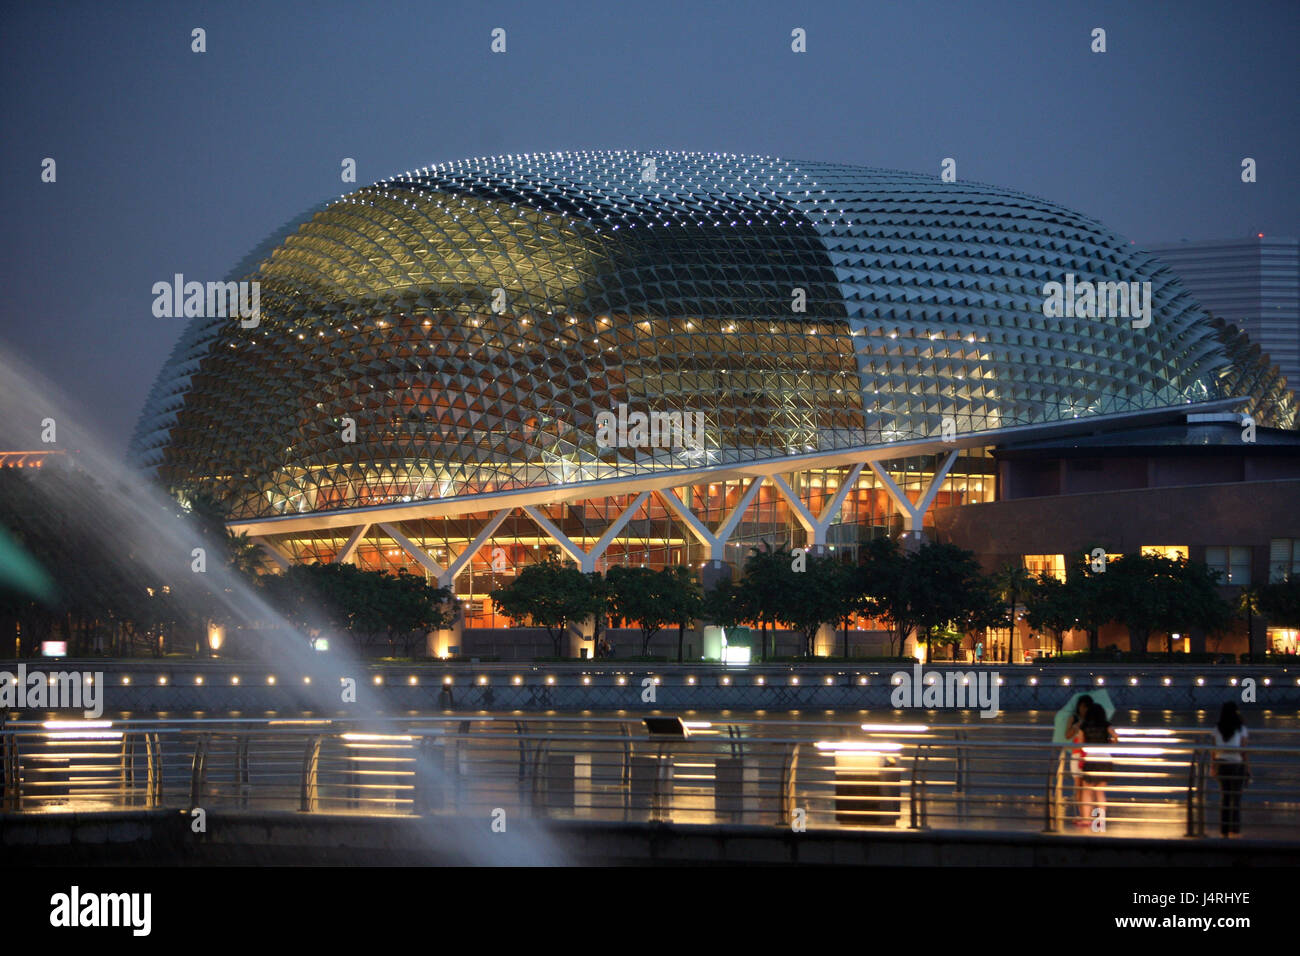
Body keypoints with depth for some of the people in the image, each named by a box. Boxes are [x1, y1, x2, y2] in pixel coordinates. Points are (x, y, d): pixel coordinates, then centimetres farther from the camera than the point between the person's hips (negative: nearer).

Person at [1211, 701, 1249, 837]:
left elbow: (1214, 748, 3)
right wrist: (1247, 766, -2)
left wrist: (1213, 765, 13)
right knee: (1236, 797, 3)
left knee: (1224, 797, 10)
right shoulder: (1241, 729, -8)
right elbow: (1243, 750, -9)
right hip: (1237, 764, -3)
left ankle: (1223, 829, 10)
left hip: (1222, 764, 3)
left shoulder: (1217, 729, 1)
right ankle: (1234, 830, 1)